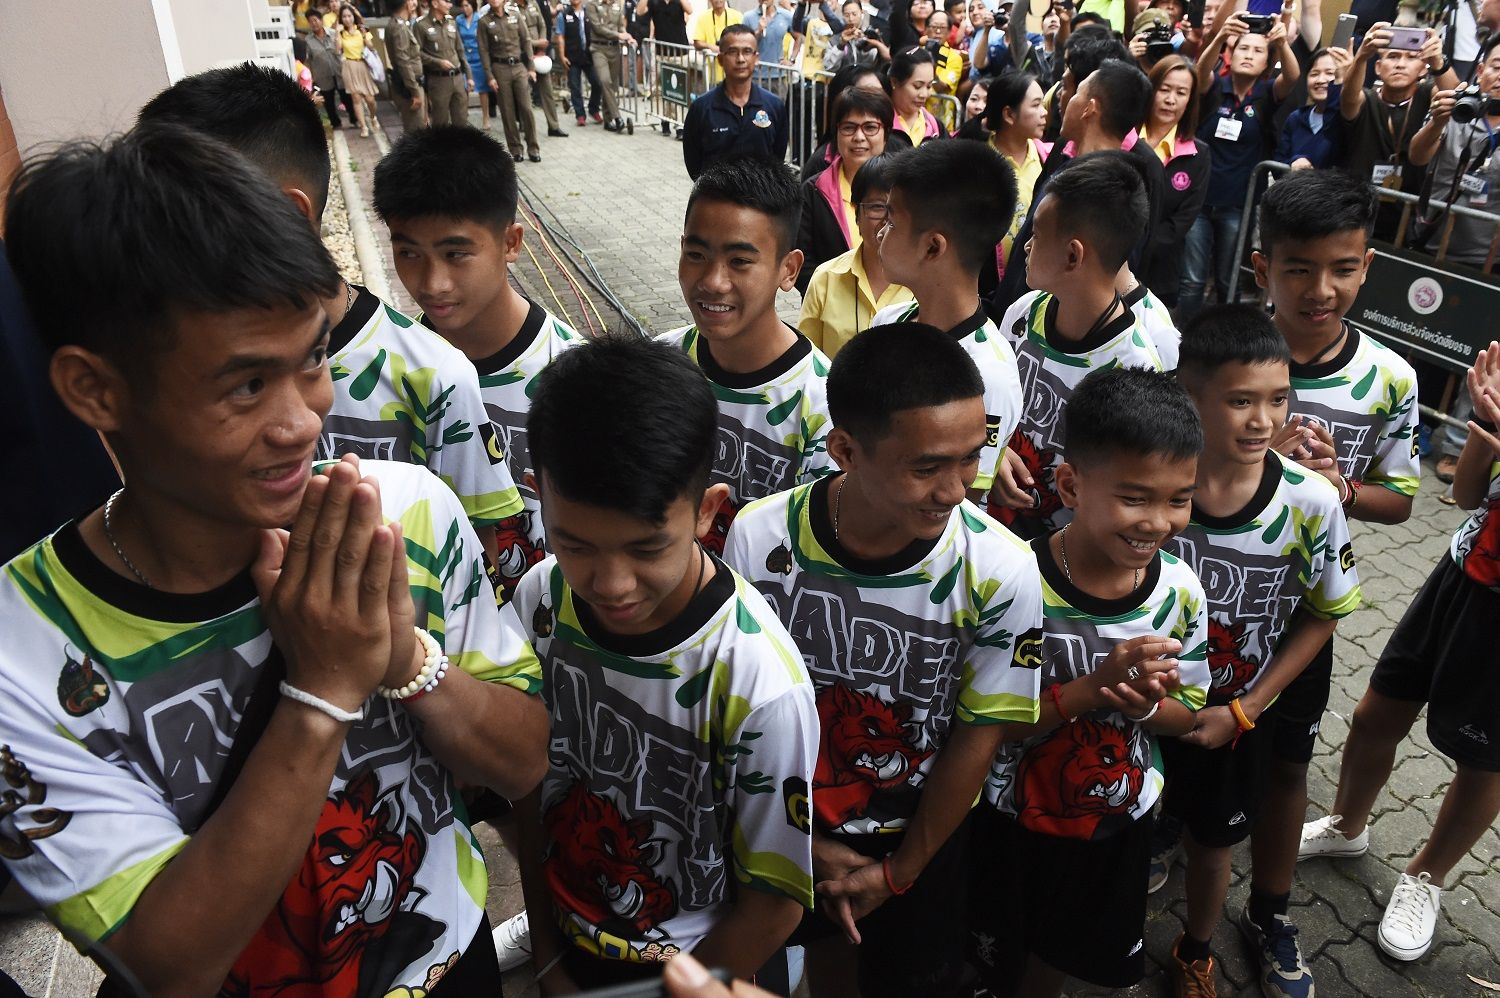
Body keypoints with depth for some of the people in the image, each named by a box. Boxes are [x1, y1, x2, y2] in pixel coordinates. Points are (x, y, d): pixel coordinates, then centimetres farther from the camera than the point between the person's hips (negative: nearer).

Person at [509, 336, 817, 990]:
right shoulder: (539, 600, -19)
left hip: (694, 972, -3)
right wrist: (547, 957, 2)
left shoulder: (761, 683, -32)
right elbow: (527, 785, -4)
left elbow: (774, 902, -18)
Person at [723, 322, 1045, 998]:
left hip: (921, 830, -1)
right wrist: (809, 840, -5)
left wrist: (899, 872, -5)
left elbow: (976, 736, -15)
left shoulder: (1000, 573, -29)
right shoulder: (759, 539, -26)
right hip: (793, 820, 2)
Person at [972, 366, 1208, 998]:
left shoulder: (1179, 591, -14)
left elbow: (1184, 714, -3)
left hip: (1118, 821, 4)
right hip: (1015, 819, -3)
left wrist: (1143, 704, -25)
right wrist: (1094, 685, -35)